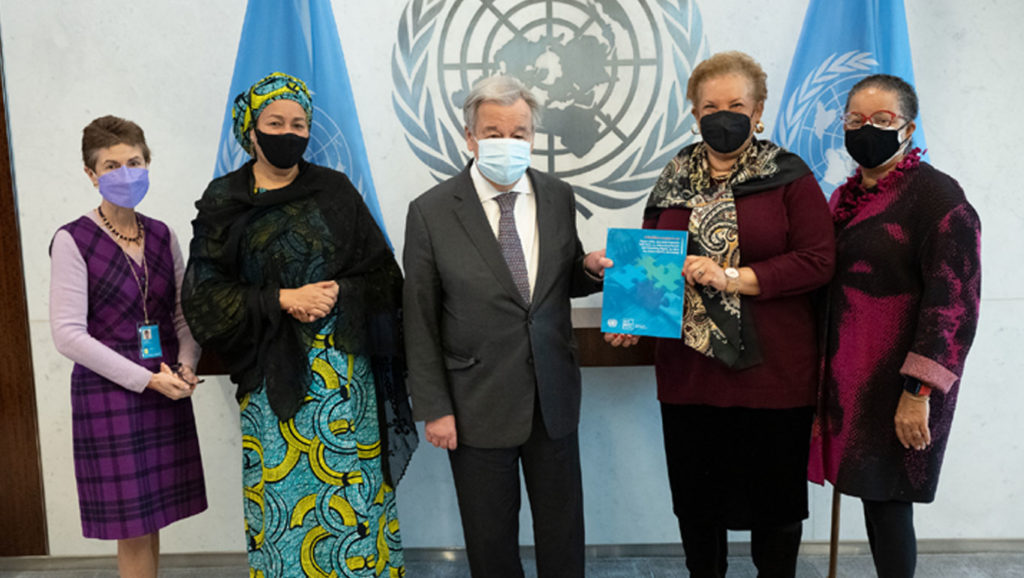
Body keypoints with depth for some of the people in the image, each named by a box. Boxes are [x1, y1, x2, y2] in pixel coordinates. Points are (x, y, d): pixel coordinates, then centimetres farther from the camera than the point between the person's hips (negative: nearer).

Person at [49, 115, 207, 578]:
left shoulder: (161, 235, 7)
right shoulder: (73, 241, -8)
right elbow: (68, 334, -12)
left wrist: (186, 366, -7)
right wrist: (145, 380, -15)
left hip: (167, 394, 4)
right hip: (109, 395, -4)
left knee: (153, 519, 12)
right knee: (133, 529, 3)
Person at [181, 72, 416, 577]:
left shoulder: (334, 190, 5)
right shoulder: (223, 205, 3)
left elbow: (383, 276, 5)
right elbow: (204, 299, -1)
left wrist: (338, 294, -14)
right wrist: (281, 300, -13)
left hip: (344, 369, 1)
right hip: (273, 373, 0)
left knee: (355, 488, 4)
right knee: (282, 492, 5)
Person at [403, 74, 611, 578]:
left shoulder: (559, 198, 1)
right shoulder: (431, 212, -9)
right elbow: (420, 322, -6)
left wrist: (589, 268, -10)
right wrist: (434, 408, -7)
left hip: (554, 399, 3)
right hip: (478, 404, -3)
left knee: (563, 530, 17)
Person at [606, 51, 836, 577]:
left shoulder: (789, 177, 0)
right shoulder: (674, 181, 10)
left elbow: (818, 260, -9)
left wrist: (731, 277, -17)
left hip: (772, 371, -3)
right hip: (688, 369, 3)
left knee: (774, 494, 11)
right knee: (696, 495, 13)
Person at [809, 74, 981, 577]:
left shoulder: (936, 196, -10)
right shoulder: (845, 199, 13)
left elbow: (954, 303, -17)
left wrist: (919, 393, -22)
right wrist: (825, 379, 18)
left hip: (896, 384, -7)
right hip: (849, 377, 7)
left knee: (887, 499, 0)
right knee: (873, 495, 13)